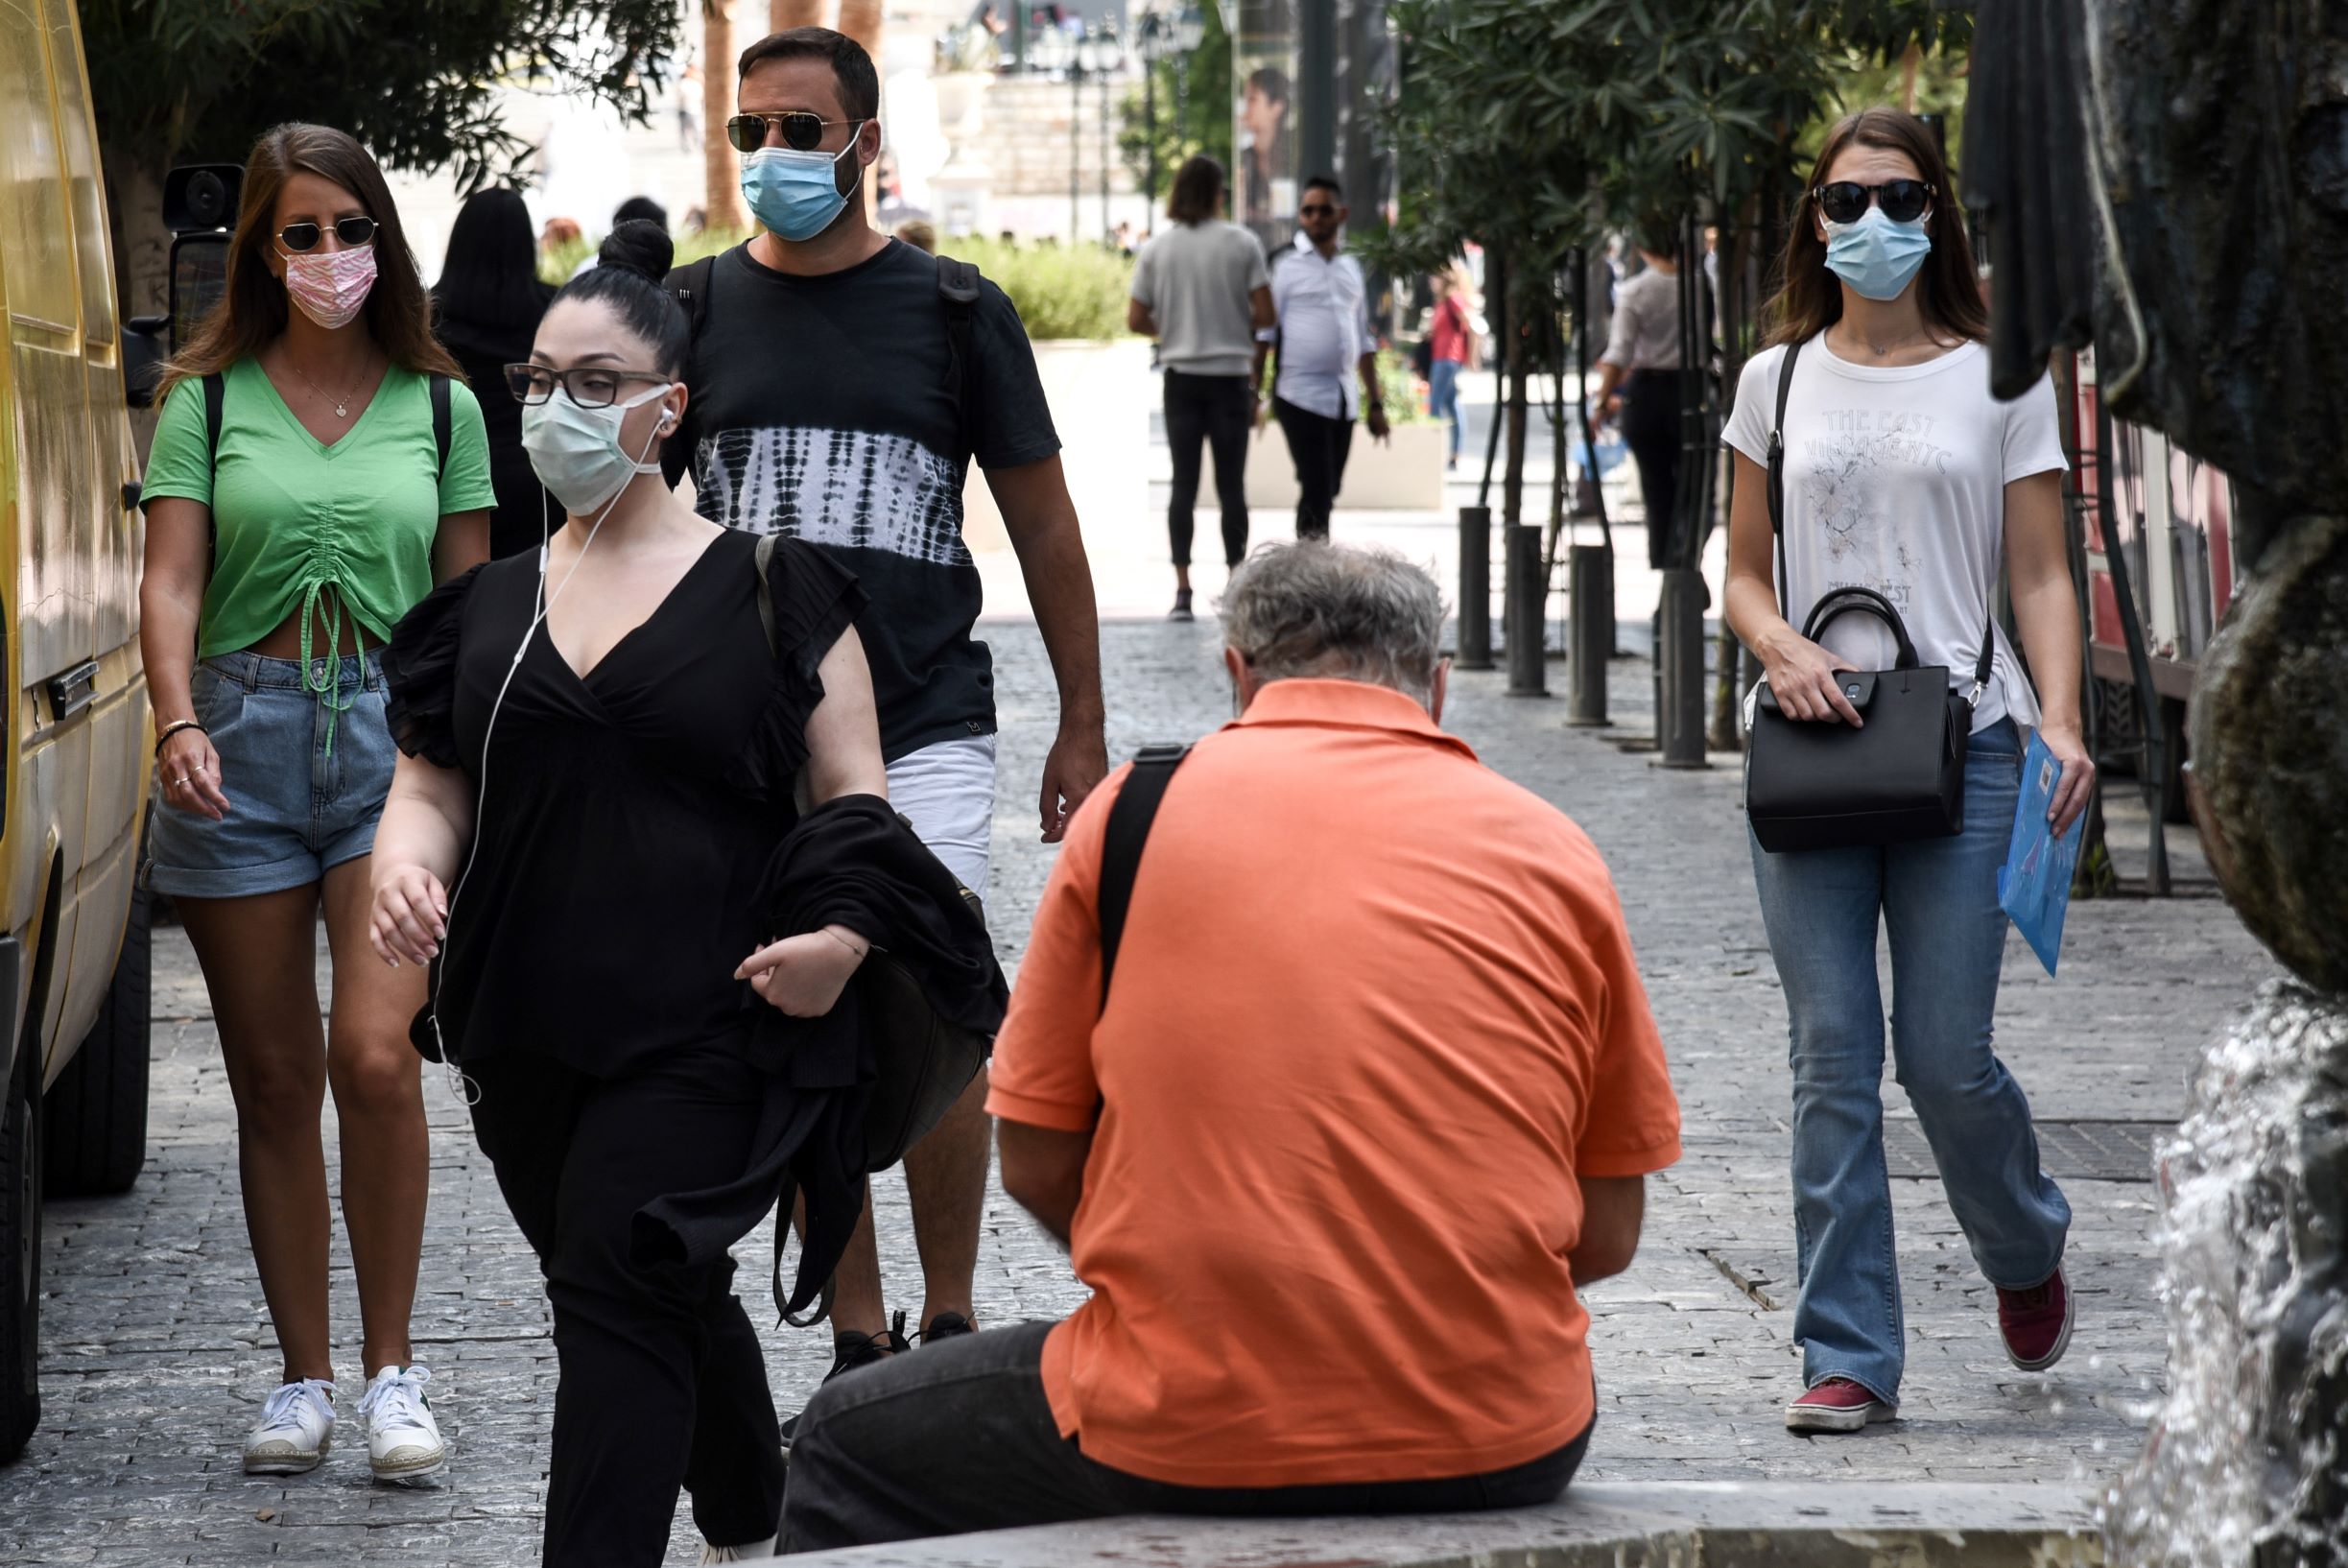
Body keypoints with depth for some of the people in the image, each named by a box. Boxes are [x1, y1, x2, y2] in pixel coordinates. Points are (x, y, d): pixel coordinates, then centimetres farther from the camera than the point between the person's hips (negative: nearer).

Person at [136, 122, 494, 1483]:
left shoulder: (441, 406, 9)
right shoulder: (209, 400, 5)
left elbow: (469, 607, 13)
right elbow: (173, 580, -3)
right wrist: (178, 720, -19)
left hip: (395, 734, -1)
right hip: (243, 739, 1)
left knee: (375, 1052, -16)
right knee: (274, 1079, 5)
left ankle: (394, 1366, -4)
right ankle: (306, 1376, 14)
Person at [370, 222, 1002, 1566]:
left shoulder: (770, 588, 0)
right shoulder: (491, 606, 12)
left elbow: (855, 800, 0)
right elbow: (432, 777, 13)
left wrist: (844, 933, -18)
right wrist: (407, 866, -10)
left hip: (705, 1024, -5)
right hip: (526, 1027, 5)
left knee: (618, 1289, -16)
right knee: (673, 1301, 17)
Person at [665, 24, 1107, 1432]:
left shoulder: (954, 311, 2)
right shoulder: (696, 312, 6)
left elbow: (1044, 525, 7)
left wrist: (1084, 728, 6)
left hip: (925, 727, -2)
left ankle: (951, 1318, 3)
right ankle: (859, 1338, 14)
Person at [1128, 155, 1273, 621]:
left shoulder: (1157, 248, 0)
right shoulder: (1241, 244, -5)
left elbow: (1136, 319, -1)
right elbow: (1264, 315, -8)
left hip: (1181, 376, 1)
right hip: (1231, 374, -1)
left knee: (1183, 482, 3)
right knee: (1231, 485, 5)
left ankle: (1183, 591, -4)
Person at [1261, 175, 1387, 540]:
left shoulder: (1351, 269, 16)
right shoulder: (1285, 265, -2)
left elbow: (1364, 341, 21)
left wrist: (1375, 403, 18)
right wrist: (1254, 394, -11)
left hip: (1343, 399, 6)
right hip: (1301, 395, -6)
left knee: (1328, 491, 9)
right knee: (1316, 489, -13)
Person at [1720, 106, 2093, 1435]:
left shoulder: (1998, 379, 5)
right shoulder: (1779, 380, 11)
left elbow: (2041, 576, 3)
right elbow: (1747, 573, 14)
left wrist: (2060, 719, -13)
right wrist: (1783, 649, -8)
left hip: (1961, 741, -2)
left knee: (1946, 1055, -4)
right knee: (1833, 1061, -2)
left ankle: (2027, 1252, 27)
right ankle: (1849, 1355, 2)